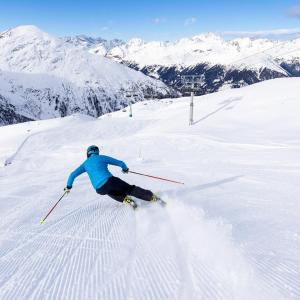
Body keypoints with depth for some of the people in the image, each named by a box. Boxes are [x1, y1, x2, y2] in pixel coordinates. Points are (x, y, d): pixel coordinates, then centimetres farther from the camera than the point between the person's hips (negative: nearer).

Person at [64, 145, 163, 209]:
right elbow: (120, 163, 17)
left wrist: (68, 186, 35)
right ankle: (152, 197, -11)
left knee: (112, 193, 35)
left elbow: (73, 175, 21)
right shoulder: (102, 158, 16)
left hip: (100, 189, 2)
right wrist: (125, 169, 38)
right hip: (109, 181, -2)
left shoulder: (85, 164, 22)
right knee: (130, 189, 4)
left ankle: (126, 199, 11)